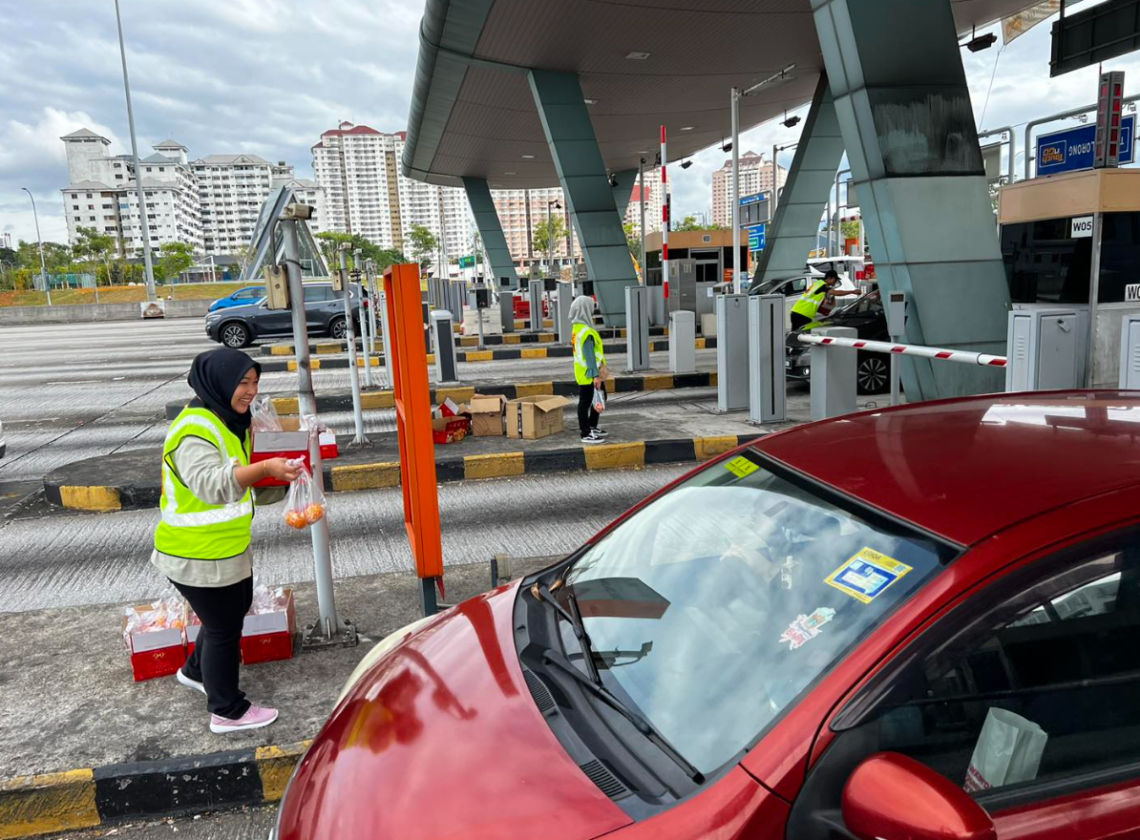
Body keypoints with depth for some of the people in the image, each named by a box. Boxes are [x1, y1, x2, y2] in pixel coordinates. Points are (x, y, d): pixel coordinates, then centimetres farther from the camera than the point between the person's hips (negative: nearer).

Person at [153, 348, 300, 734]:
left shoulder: (228, 421, 8)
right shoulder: (194, 430, -24)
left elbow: (241, 483, 17)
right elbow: (212, 485, -39)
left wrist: (281, 480, 4)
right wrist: (264, 467, -49)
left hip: (229, 548, 10)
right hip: (198, 555, -10)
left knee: (233, 612, 26)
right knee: (223, 627, 4)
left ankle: (196, 671, 51)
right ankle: (227, 712, 21)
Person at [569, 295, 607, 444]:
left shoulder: (578, 328, 11)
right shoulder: (586, 331, -21)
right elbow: (589, 355, -23)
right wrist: (595, 375, -23)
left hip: (587, 373, 10)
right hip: (588, 374, -10)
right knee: (585, 402, -2)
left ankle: (592, 427, 30)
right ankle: (586, 434, 5)